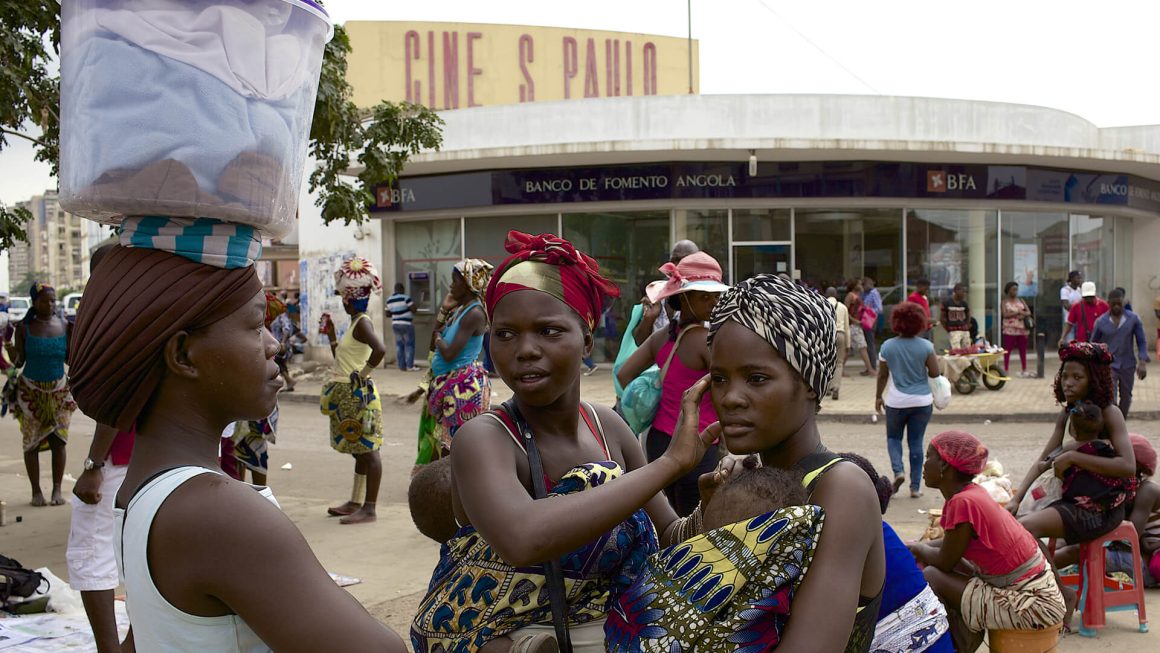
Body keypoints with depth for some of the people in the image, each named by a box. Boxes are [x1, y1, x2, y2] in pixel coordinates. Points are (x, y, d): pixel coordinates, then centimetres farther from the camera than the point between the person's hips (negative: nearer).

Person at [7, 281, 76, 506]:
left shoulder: (64, 326, 1)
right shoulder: (24, 328, -3)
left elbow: (70, 358, 2)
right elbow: (18, 362, -3)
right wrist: (9, 344, -20)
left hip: (59, 390, 1)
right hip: (30, 391, -1)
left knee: (58, 440, -3)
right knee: (31, 441, 2)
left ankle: (57, 490, 6)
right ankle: (36, 491, 10)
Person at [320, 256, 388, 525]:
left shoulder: (362, 322, -14)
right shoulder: (355, 322, 16)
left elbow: (380, 349, -33)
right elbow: (341, 360, 24)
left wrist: (364, 372, -22)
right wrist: (331, 334, 19)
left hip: (358, 393, -10)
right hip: (347, 394, 10)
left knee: (367, 449, -6)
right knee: (360, 450, 15)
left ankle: (369, 509, -3)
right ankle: (355, 502, 24)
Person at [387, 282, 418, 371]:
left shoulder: (389, 300, 6)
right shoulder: (405, 297, -15)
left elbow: (388, 313, 12)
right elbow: (413, 309, -15)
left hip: (395, 324, 6)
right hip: (406, 324, -6)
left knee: (399, 345, 10)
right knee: (409, 345, 0)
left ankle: (402, 366, 10)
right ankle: (410, 366, -1)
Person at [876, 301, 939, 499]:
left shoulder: (887, 346, -6)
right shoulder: (925, 346, -8)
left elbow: (882, 375, 0)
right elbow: (934, 373, -8)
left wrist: (878, 396, 12)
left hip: (896, 402, 0)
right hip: (922, 401, 0)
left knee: (893, 437, 19)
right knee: (916, 442, 8)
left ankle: (898, 470, -5)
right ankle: (915, 486, 9)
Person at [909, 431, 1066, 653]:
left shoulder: (963, 502, -22)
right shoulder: (972, 492, 4)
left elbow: (945, 562, -12)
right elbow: (953, 544, 20)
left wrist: (919, 548, 6)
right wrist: (923, 548, 10)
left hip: (1034, 606, -9)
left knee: (931, 578, -12)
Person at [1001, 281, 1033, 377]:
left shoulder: (1021, 300, 12)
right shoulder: (1005, 302, 1)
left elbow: (1029, 312, 6)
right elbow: (1005, 314, -12)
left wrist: (1023, 314, -14)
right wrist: (1017, 313, -14)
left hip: (1022, 329, 4)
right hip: (1010, 329, -4)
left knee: (1023, 350, 6)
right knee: (1007, 350, -3)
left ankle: (1024, 370, 12)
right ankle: (1005, 370, 0)